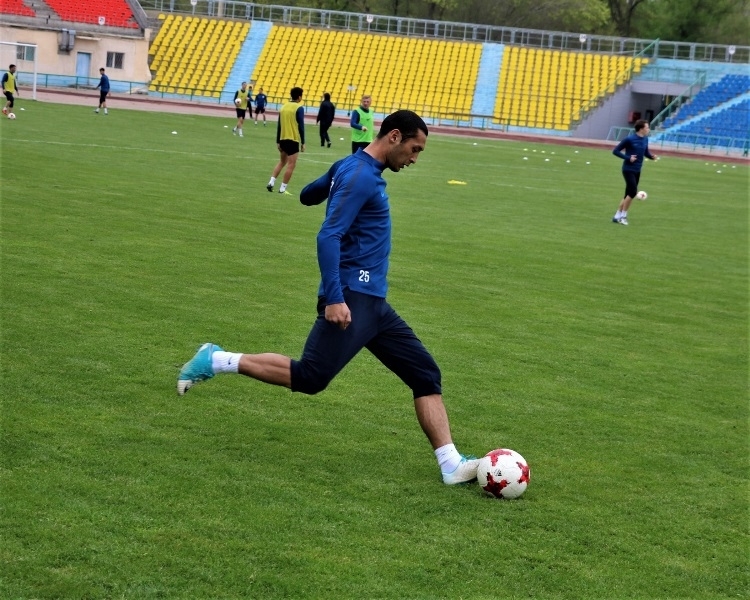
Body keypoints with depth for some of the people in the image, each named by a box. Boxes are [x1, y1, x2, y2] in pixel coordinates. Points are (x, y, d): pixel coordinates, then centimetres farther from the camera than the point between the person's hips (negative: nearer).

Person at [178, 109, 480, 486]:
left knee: (426, 374, 4)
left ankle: (451, 465, 1)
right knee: (310, 378, -14)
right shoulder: (361, 176, -14)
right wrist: (334, 298, -27)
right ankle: (217, 361, -1)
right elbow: (328, 237, -22)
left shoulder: (355, 167, 15)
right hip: (351, 299, -10)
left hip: (371, 303, 10)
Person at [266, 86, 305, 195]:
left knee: (282, 162, 21)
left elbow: (279, 126, 10)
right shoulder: (299, 108, -10)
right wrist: (303, 142, -8)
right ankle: (282, 189, -3)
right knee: (291, 165, 0)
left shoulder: (284, 107, 9)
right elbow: (301, 126, -13)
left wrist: (278, 141, 15)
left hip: (283, 139, 7)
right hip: (293, 140, -7)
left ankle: (271, 182, 9)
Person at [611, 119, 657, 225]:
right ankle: (623, 215, -2)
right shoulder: (630, 139, -14)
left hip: (637, 171, 7)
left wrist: (651, 156, -2)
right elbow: (615, 151, -9)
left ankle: (617, 216, 19)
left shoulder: (645, 139, 5)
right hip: (628, 169, -7)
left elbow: (645, 152, 20)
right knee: (633, 192, -16)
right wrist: (628, 158, -19)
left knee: (629, 194, 9)